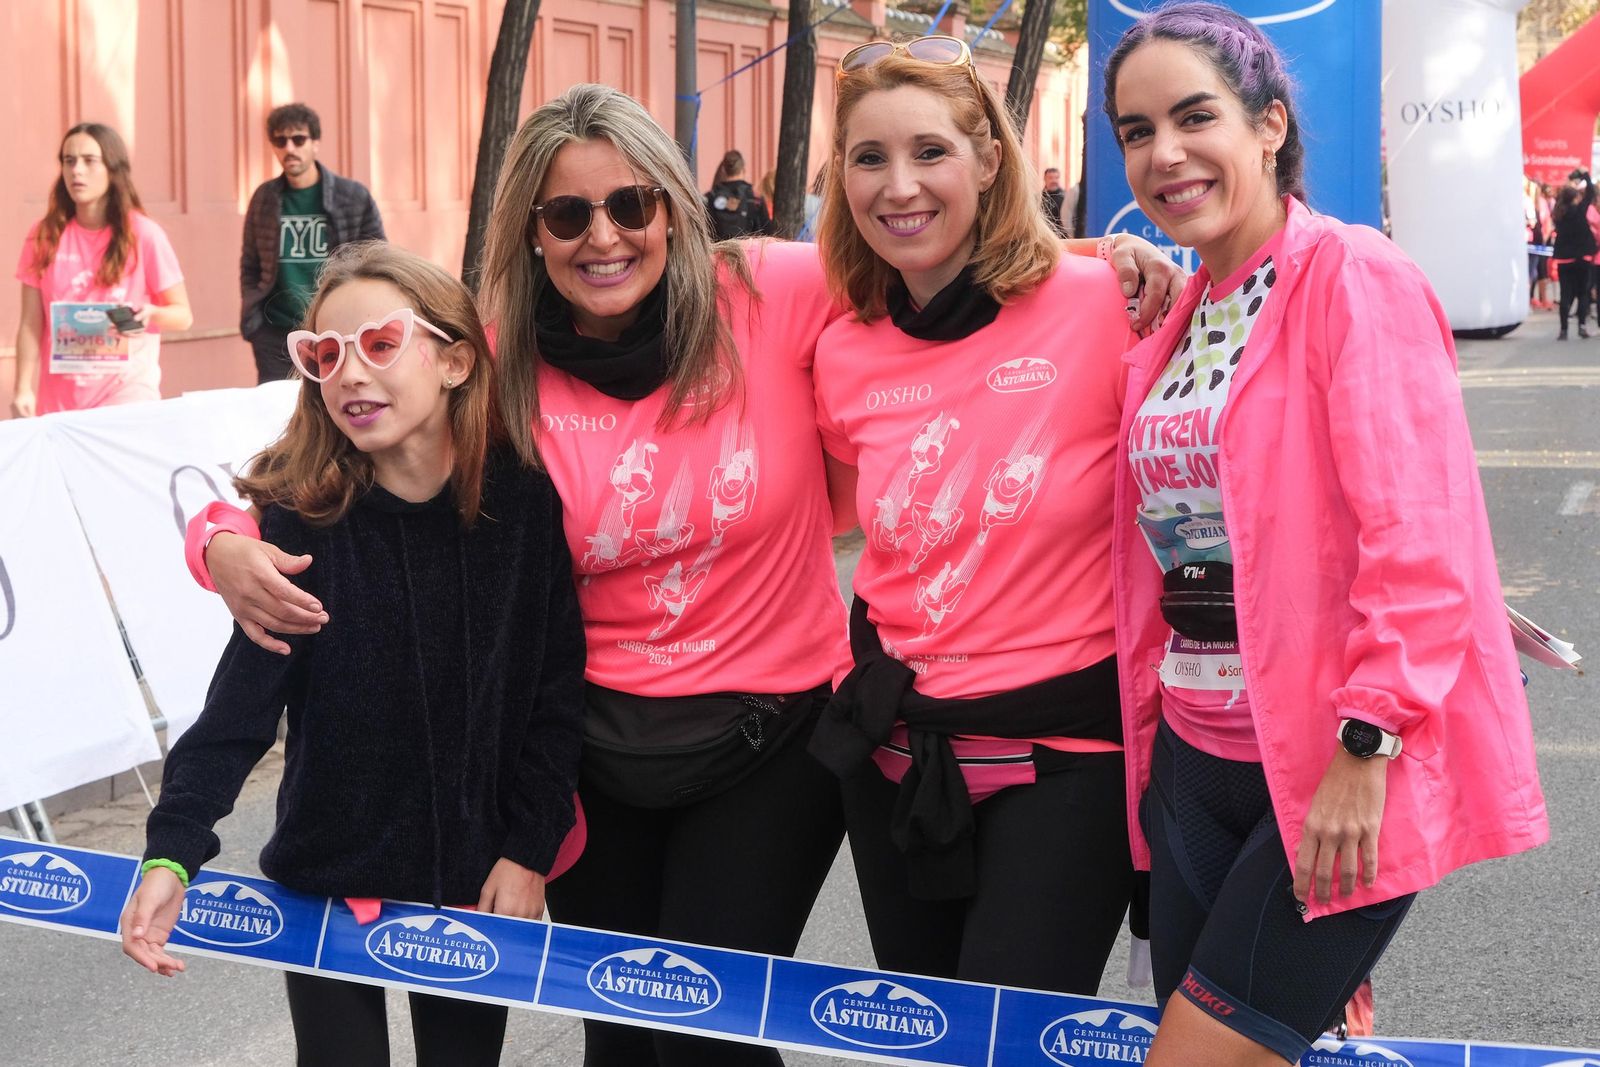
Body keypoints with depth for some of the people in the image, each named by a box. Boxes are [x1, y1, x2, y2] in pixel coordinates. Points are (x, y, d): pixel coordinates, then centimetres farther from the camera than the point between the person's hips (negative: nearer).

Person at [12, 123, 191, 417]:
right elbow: (31, 324, 3)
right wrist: (23, 389, -6)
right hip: (59, 397, 3)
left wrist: (150, 313, -20)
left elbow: (183, 315, 1)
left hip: (127, 392, -2)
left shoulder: (144, 234, -4)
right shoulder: (44, 236, 3)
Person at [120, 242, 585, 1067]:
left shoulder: (527, 500, -10)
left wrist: (530, 850, -6)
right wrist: (171, 851, -30)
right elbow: (240, 702, -19)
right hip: (328, 875, -1)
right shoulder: (300, 518, -13)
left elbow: (557, 693, -5)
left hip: (477, 879, 1)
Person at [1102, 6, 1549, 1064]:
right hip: (1196, 763, 8)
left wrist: (1367, 747, -21)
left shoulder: (1353, 276, -10)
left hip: (1338, 775, -7)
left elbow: (1416, 537, -17)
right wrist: (1153, 740, 15)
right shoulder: (1178, 320, 13)